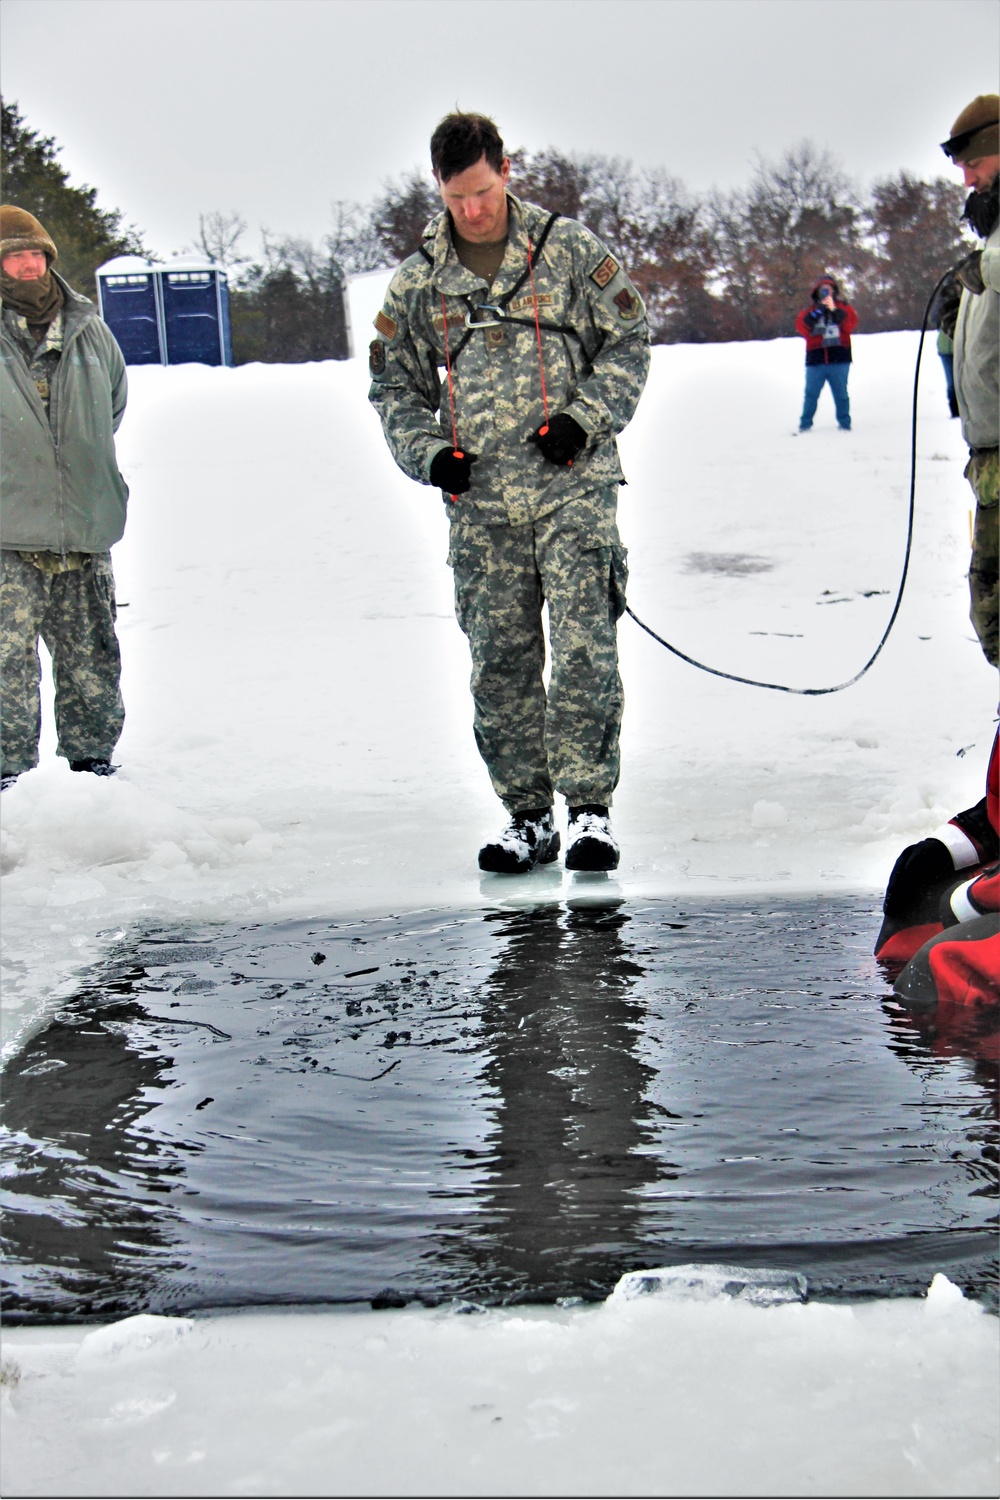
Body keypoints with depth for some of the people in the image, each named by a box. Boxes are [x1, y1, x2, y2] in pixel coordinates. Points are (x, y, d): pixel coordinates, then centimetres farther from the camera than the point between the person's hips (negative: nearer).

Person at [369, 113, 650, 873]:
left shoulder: (570, 249, 4)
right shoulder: (419, 282, 11)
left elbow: (629, 340, 8)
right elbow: (394, 386, 17)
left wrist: (586, 417, -7)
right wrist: (427, 452, -1)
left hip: (572, 486, -3)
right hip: (481, 503, 3)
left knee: (584, 648, -11)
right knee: (500, 663, 4)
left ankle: (591, 808, -3)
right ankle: (528, 817, 14)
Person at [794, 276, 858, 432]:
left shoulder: (844, 307, 10)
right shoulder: (810, 309, 12)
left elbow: (850, 324, -7)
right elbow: (801, 326, -4)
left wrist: (834, 310, -14)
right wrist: (818, 311, -13)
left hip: (839, 360, -1)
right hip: (815, 360, 1)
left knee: (841, 394, 2)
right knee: (811, 394, 0)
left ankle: (844, 424, 9)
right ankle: (805, 425, 5)